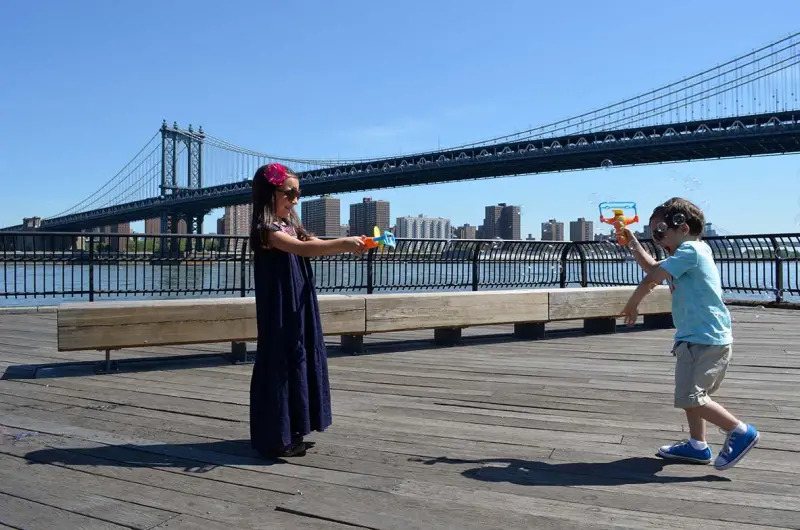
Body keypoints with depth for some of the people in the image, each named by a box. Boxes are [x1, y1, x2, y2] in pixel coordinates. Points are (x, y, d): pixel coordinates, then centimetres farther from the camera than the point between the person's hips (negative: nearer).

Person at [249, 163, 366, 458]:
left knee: (300, 361, 13)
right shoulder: (266, 230, -15)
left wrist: (349, 244, -11)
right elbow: (303, 249, -30)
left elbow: (316, 246, 5)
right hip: (281, 314, -9)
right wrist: (343, 244, -35)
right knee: (281, 364, -4)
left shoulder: (291, 227, 14)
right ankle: (277, 439, 6)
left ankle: (291, 433, 24)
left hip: (300, 311, 9)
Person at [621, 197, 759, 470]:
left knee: (690, 397, -11)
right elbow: (652, 267, 25)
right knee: (689, 394, 17)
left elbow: (650, 279, -15)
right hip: (701, 337, 11)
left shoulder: (690, 250, -13)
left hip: (703, 340, -11)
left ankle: (741, 431, -2)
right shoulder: (693, 252, 17)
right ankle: (697, 445, 25)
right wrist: (632, 242, 23)